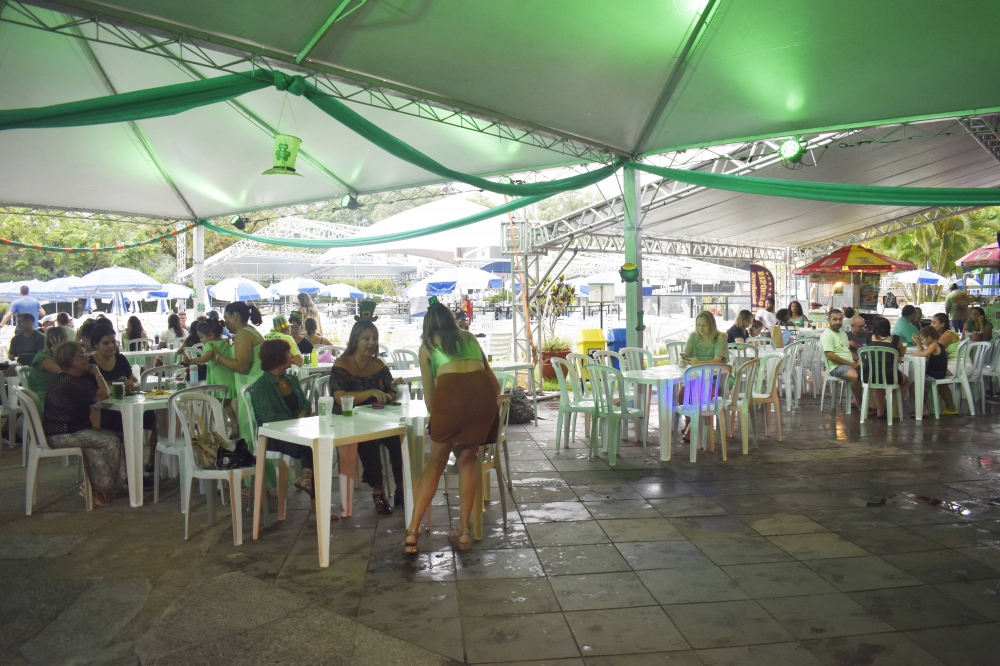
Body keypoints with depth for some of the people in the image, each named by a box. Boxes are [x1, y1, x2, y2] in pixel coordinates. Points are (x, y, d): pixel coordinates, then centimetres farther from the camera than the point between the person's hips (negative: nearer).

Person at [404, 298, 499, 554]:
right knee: (466, 461, 19)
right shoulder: (470, 338, 31)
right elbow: (495, 384, 37)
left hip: (450, 392, -2)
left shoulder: (427, 345, 24)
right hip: (483, 391, 2)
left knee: (436, 463, 15)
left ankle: (412, 532, 12)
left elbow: (429, 399, 24)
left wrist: (436, 414, 42)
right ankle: (463, 531, 17)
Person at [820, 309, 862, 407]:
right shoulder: (827, 334, -10)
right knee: (855, 376, -35)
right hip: (836, 366, -9)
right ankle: (859, 402, -9)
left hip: (851, 364, 10)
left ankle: (857, 399, 7)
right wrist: (851, 364, -16)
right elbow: (830, 356, -19)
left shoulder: (843, 333, 19)